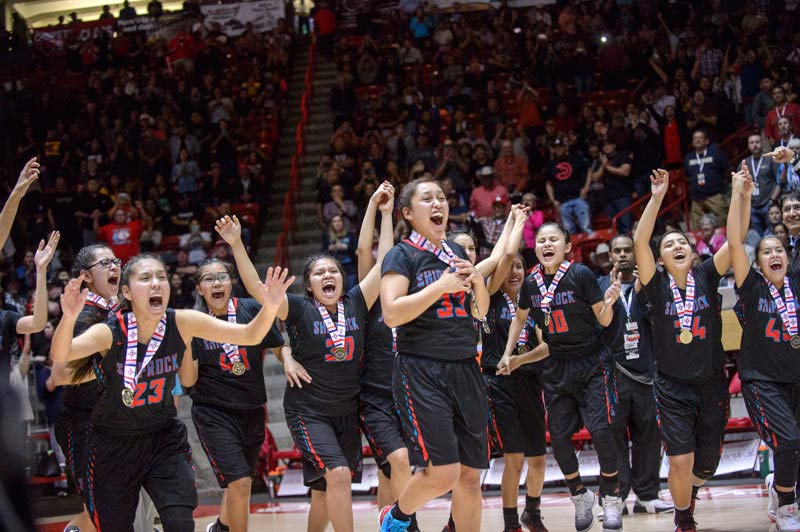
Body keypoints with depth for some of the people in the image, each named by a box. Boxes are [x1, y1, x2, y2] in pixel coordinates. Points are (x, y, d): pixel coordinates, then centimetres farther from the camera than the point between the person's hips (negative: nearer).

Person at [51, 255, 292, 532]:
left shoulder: (181, 324, -15)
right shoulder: (110, 332, -22)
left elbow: (249, 335, -16)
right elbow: (60, 356, -39)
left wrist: (271, 306, -36)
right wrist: (68, 318, -60)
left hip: (165, 438, 1)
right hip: (113, 444, -1)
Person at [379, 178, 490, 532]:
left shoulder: (456, 253, 16)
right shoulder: (402, 255, -3)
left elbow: (480, 313, 22)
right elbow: (391, 314, -16)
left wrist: (477, 281, 3)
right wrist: (442, 286, -16)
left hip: (464, 369, 6)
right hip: (421, 372, -6)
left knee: (470, 476, 5)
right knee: (443, 473, -15)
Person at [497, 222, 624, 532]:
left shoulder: (581, 274, -14)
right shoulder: (531, 283, -2)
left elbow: (604, 320, -9)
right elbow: (520, 318, 17)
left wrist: (609, 303, -30)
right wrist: (508, 356, 12)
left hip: (591, 363, -4)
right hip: (556, 365, 4)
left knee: (599, 429, -14)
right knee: (558, 436, 1)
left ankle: (611, 498, 3)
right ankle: (580, 497, 22)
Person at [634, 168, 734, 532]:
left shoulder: (706, 276, 0)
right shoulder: (657, 285, -3)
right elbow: (640, 241, -16)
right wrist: (657, 197, -21)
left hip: (712, 385, 2)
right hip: (673, 388, -2)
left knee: (707, 461, 12)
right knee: (681, 461, -10)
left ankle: (691, 491, 46)